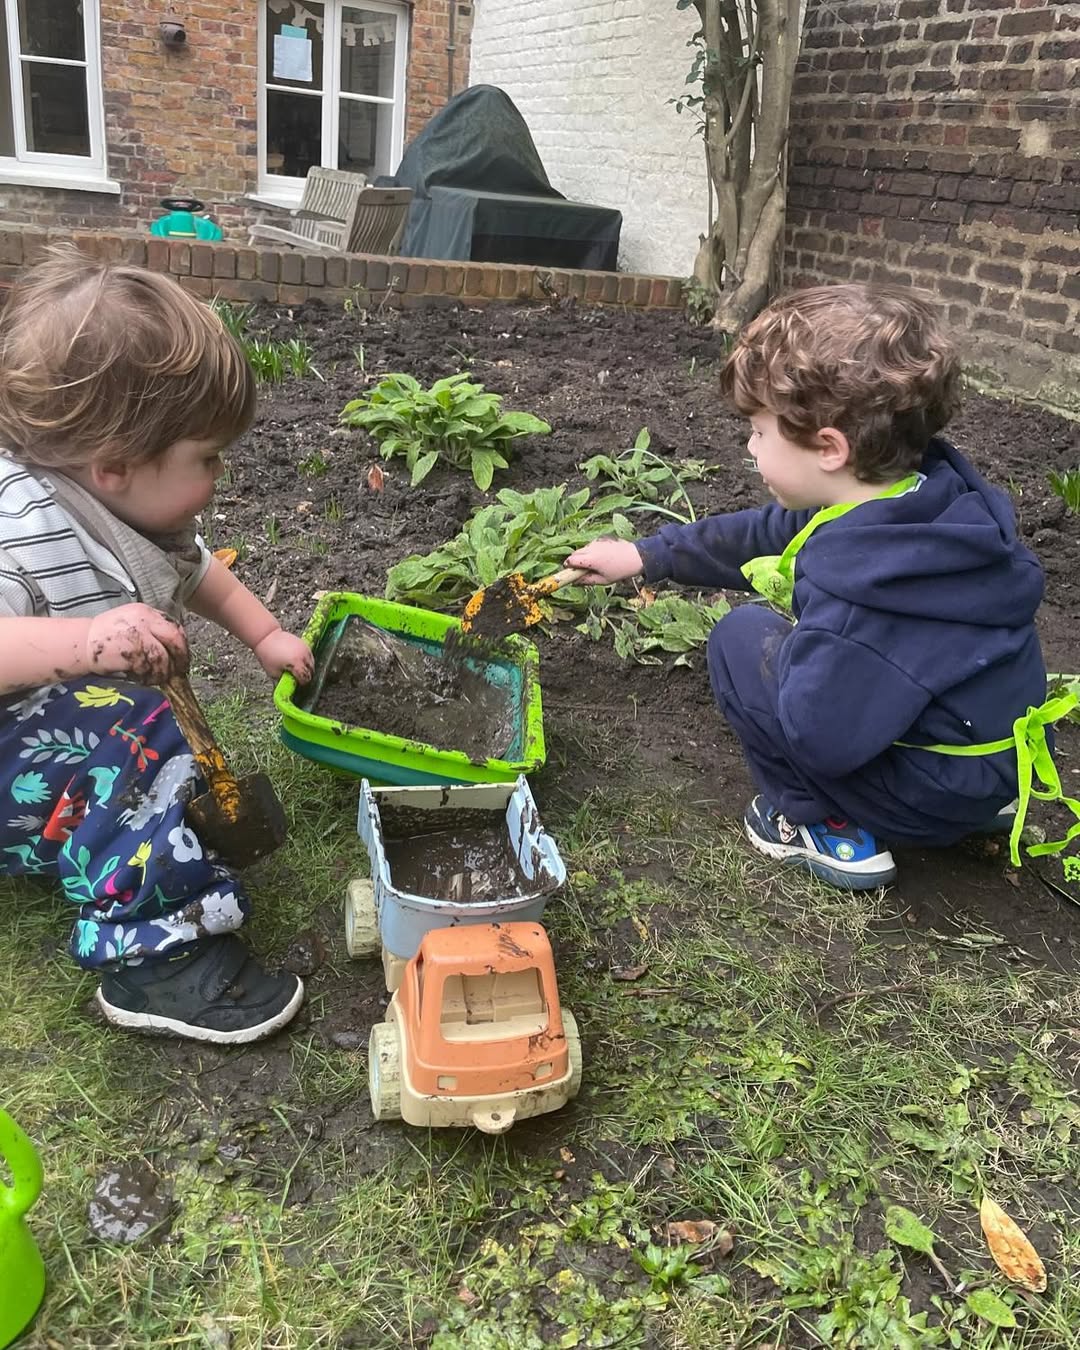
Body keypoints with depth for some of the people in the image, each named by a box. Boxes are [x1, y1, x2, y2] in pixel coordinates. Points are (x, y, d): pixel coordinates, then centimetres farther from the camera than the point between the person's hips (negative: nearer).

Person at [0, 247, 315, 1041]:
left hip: (79, 746, 11)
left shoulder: (130, 508, 0)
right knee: (132, 734, -32)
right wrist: (84, 641, -51)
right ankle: (157, 958, -26)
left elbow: (194, 569, 22)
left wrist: (264, 635, 17)